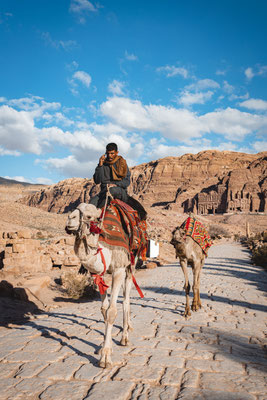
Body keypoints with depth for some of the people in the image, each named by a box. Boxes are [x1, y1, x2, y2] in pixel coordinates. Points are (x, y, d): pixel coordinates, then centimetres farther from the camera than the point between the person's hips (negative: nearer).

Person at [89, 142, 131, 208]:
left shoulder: (122, 163, 7)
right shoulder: (103, 164, 10)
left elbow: (127, 181, 2)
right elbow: (97, 181, -1)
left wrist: (115, 184, -16)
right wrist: (100, 165, -9)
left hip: (120, 191, -1)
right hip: (104, 192, 2)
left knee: (112, 190, -38)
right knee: (92, 201, -31)